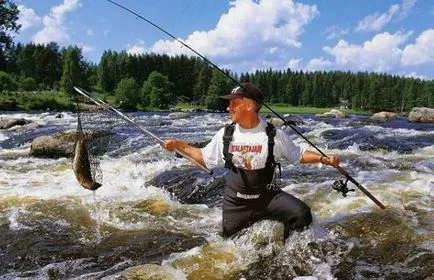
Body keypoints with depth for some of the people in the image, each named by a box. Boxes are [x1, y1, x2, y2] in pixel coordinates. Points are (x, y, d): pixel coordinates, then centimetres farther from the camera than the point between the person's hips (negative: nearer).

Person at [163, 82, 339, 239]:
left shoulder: (274, 135, -8)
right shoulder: (225, 135, -2)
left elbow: (298, 155, 2)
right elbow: (204, 158, 9)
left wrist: (323, 159, -13)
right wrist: (179, 145, 2)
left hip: (268, 196, -1)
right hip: (235, 203, 2)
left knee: (301, 213, -23)